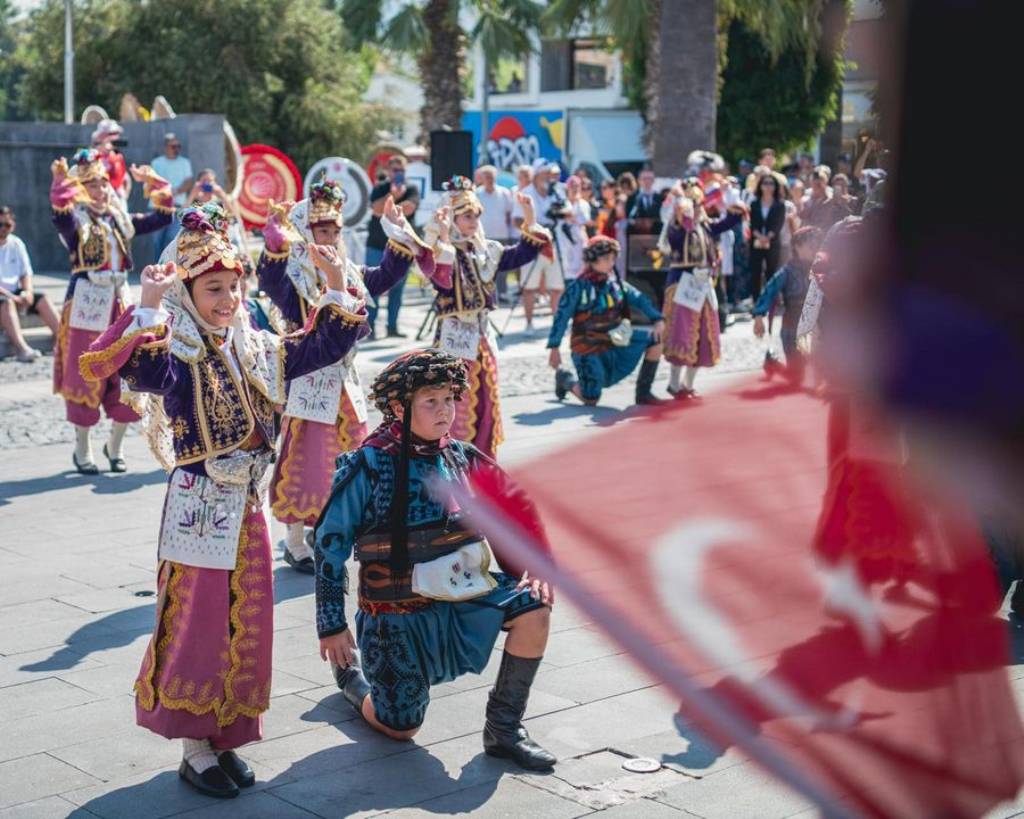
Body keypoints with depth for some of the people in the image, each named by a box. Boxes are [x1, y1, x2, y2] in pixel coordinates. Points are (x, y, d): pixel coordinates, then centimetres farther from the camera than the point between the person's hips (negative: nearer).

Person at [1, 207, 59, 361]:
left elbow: (25, 273, 10)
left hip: (13, 293, 6)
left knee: (42, 300, -14)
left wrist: (28, 291, -9)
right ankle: (21, 348, -50)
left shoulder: (16, 244, 8)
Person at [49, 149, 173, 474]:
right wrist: (61, 179, -30)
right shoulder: (75, 220, -3)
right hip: (87, 303, -5)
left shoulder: (121, 219, 13)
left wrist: (153, 183, 8)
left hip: (121, 302, 5)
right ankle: (82, 450, 14)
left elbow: (163, 217, 14)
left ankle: (115, 445, 23)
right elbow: (60, 214, -27)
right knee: (86, 377, 1)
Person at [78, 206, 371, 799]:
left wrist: (338, 286, 6)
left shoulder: (255, 349, 9)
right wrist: (150, 309, -40)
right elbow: (145, 372, -33)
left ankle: (225, 739, 25)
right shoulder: (176, 353, -11)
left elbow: (323, 347, 15)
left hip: (249, 505, 7)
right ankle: (195, 750, 13)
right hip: (199, 505, -7)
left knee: (246, 627, 11)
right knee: (197, 626, 1)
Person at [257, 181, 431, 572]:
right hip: (306, 382, -7)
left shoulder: (349, 273, 11)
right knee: (305, 462, -4)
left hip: (344, 380, 7)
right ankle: (295, 542, 7)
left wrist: (399, 236, 16)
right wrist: (275, 241, -45)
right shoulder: (292, 275, -11)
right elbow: (269, 279, -33)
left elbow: (387, 276, 24)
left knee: (347, 459, 14)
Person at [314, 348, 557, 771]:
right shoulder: (367, 466, -15)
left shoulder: (462, 458, -1)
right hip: (398, 616, -4)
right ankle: (350, 672, 37)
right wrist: (332, 626, -10)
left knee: (533, 606, -21)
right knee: (400, 729, 3)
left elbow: (517, 503, 8)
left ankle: (504, 729, -5)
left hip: (462, 595, 4)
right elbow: (330, 543, -11)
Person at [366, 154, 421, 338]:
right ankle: (370, 325, 0)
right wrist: (393, 195, -18)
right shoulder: (380, 188, 5)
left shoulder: (412, 190, 7)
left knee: (397, 289, 4)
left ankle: (392, 326, 11)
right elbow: (377, 209, -13)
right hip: (377, 245, -2)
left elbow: (408, 208, -13)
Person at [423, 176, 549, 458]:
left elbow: (524, 254, 13)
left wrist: (529, 218, 3)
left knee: (485, 404, 13)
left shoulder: (486, 250, 9)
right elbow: (441, 280, -33)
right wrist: (442, 238, -39)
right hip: (455, 337, -7)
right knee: (458, 407, -4)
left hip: (483, 335, 7)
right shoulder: (441, 251, -13)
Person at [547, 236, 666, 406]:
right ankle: (565, 379, 28)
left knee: (656, 339, -7)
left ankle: (643, 393, 2)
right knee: (591, 400, -5)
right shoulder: (579, 286, -16)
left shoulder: (615, 283, 0)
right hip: (590, 348, -5)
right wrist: (554, 348, -19)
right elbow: (562, 317, -16)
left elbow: (639, 299, -3)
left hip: (615, 342, 6)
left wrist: (658, 319, -19)